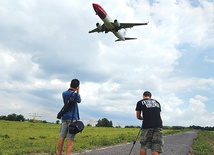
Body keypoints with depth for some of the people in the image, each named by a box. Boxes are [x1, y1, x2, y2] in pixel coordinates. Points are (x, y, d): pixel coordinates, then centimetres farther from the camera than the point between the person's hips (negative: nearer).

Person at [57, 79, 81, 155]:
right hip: (72, 118, -5)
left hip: (64, 117, 5)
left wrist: (75, 92, 18)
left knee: (62, 136, 3)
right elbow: (79, 100, 12)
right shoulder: (75, 95, -8)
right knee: (70, 138, -4)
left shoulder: (64, 93, 7)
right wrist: (78, 92, 15)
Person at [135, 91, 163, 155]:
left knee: (143, 147, 10)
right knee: (156, 149, 2)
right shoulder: (157, 102, 22)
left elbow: (138, 116, 18)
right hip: (158, 125, 3)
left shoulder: (140, 102, 13)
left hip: (147, 126, -2)